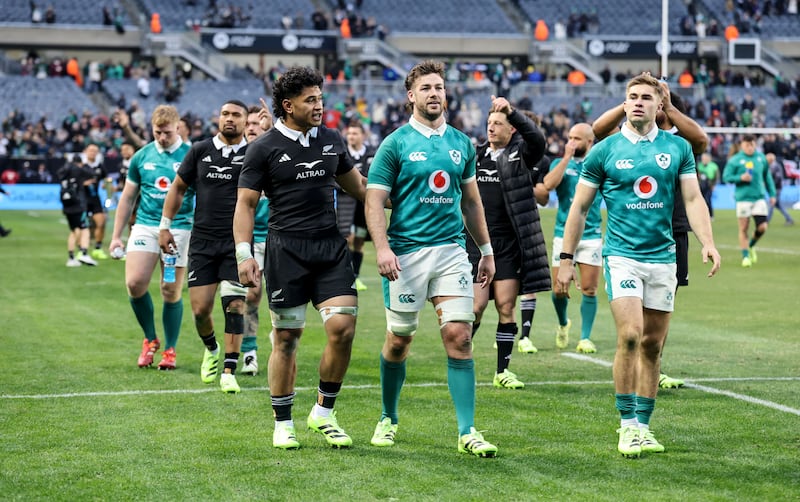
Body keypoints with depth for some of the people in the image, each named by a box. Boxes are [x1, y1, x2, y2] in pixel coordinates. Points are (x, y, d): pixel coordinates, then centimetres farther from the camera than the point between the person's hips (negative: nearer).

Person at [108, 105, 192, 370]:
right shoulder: (141, 156, 8)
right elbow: (127, 197, 14)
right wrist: (116, 236, 12)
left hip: (179, 227, -2)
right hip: (145, 225, 2)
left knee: (171, 291, -1)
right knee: (135, 283, -12)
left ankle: (170, 350, 15)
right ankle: (150, 339, 10)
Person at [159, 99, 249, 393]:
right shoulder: (200, 151, 5)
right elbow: (178, 187, 14)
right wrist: (165, 226, 11)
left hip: (237, 242, -2)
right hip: (202, 240, 2)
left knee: (235, 305, -10)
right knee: (200, 309, 2)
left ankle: (229, 372, -3)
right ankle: (211, 350, 33)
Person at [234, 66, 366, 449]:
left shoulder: (331, 140, 11)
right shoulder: (264, 148, -1)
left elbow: (355, 186, 26)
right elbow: (245, 203, -2)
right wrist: (244, 255, -10)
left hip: (331, 245, 4)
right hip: (286, 249, -4)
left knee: (342, 327, -10)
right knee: (286, 338, 0)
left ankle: (324, 412, 8)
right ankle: (283, 424, 14)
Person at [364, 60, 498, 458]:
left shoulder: (461, 143, 11)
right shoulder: (396, 144, -2)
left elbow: (471, 201, 19)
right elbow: (374, 200, -6)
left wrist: (486, 250, 18)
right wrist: (382, 248, -19)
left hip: (451, 251, 3)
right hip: (406, 252, -3)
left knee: (459, 336, -7)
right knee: (399, 340, 7)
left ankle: (467, 432, -5)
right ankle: (388, 419, 27)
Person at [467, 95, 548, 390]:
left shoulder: (521, 155, 2)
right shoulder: (475, 156, 12)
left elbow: (536, 138, -21)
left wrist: (512, 111, -29)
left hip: (509, 245, -1)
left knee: (506, 307, 0)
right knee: (476, 306, -6)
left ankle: (503, 371, 8)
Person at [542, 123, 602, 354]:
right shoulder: (560, 163, 6)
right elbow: (549, 184, -15)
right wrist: (566, 157, -13)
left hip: (591, 235, 0)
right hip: (564, 234, 0)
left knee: (589, 289, -4)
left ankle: (585, 338, 4)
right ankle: (563, 324, 28)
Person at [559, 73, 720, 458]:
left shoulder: (678, 148, 6)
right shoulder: (603, 151, 1)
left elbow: (693, 198, 5)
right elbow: (580, 207, 6)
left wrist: (708, 243, -11)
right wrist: (566, 259, 3)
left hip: (663, 256, 3)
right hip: (622, 254, -3)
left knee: (652, 345, 6)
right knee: (630, 335, -18)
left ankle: (643, 427, 16)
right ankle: (627, 424, -8)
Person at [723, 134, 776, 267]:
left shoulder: (761, 158, 9)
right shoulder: (734, 160, -2)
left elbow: (767, 176, 18)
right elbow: (726, 177, -2)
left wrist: (772, 194, 17)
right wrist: (740, 178, -17)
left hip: (759, 198, 3)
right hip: (743, 198, -3)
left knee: (762, 227, -4)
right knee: (744, 228, -1)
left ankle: (751, 246, 25)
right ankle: (745, 256, 10)